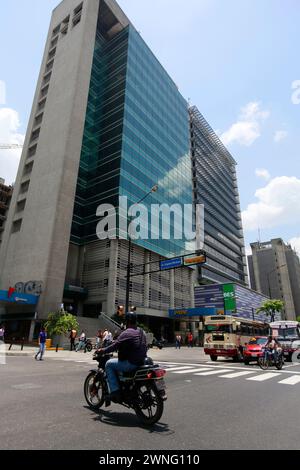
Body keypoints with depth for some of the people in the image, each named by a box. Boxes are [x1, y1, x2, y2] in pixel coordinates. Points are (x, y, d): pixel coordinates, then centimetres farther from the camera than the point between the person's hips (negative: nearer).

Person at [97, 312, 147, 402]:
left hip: (131, 363, -9)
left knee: (109, 364, 6)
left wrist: (102, 350, 0)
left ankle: (115, 391, 0)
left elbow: (115, 346, -16)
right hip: (142, 361, 9)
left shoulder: (126, 333, -15)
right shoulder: (142, 332, 11)